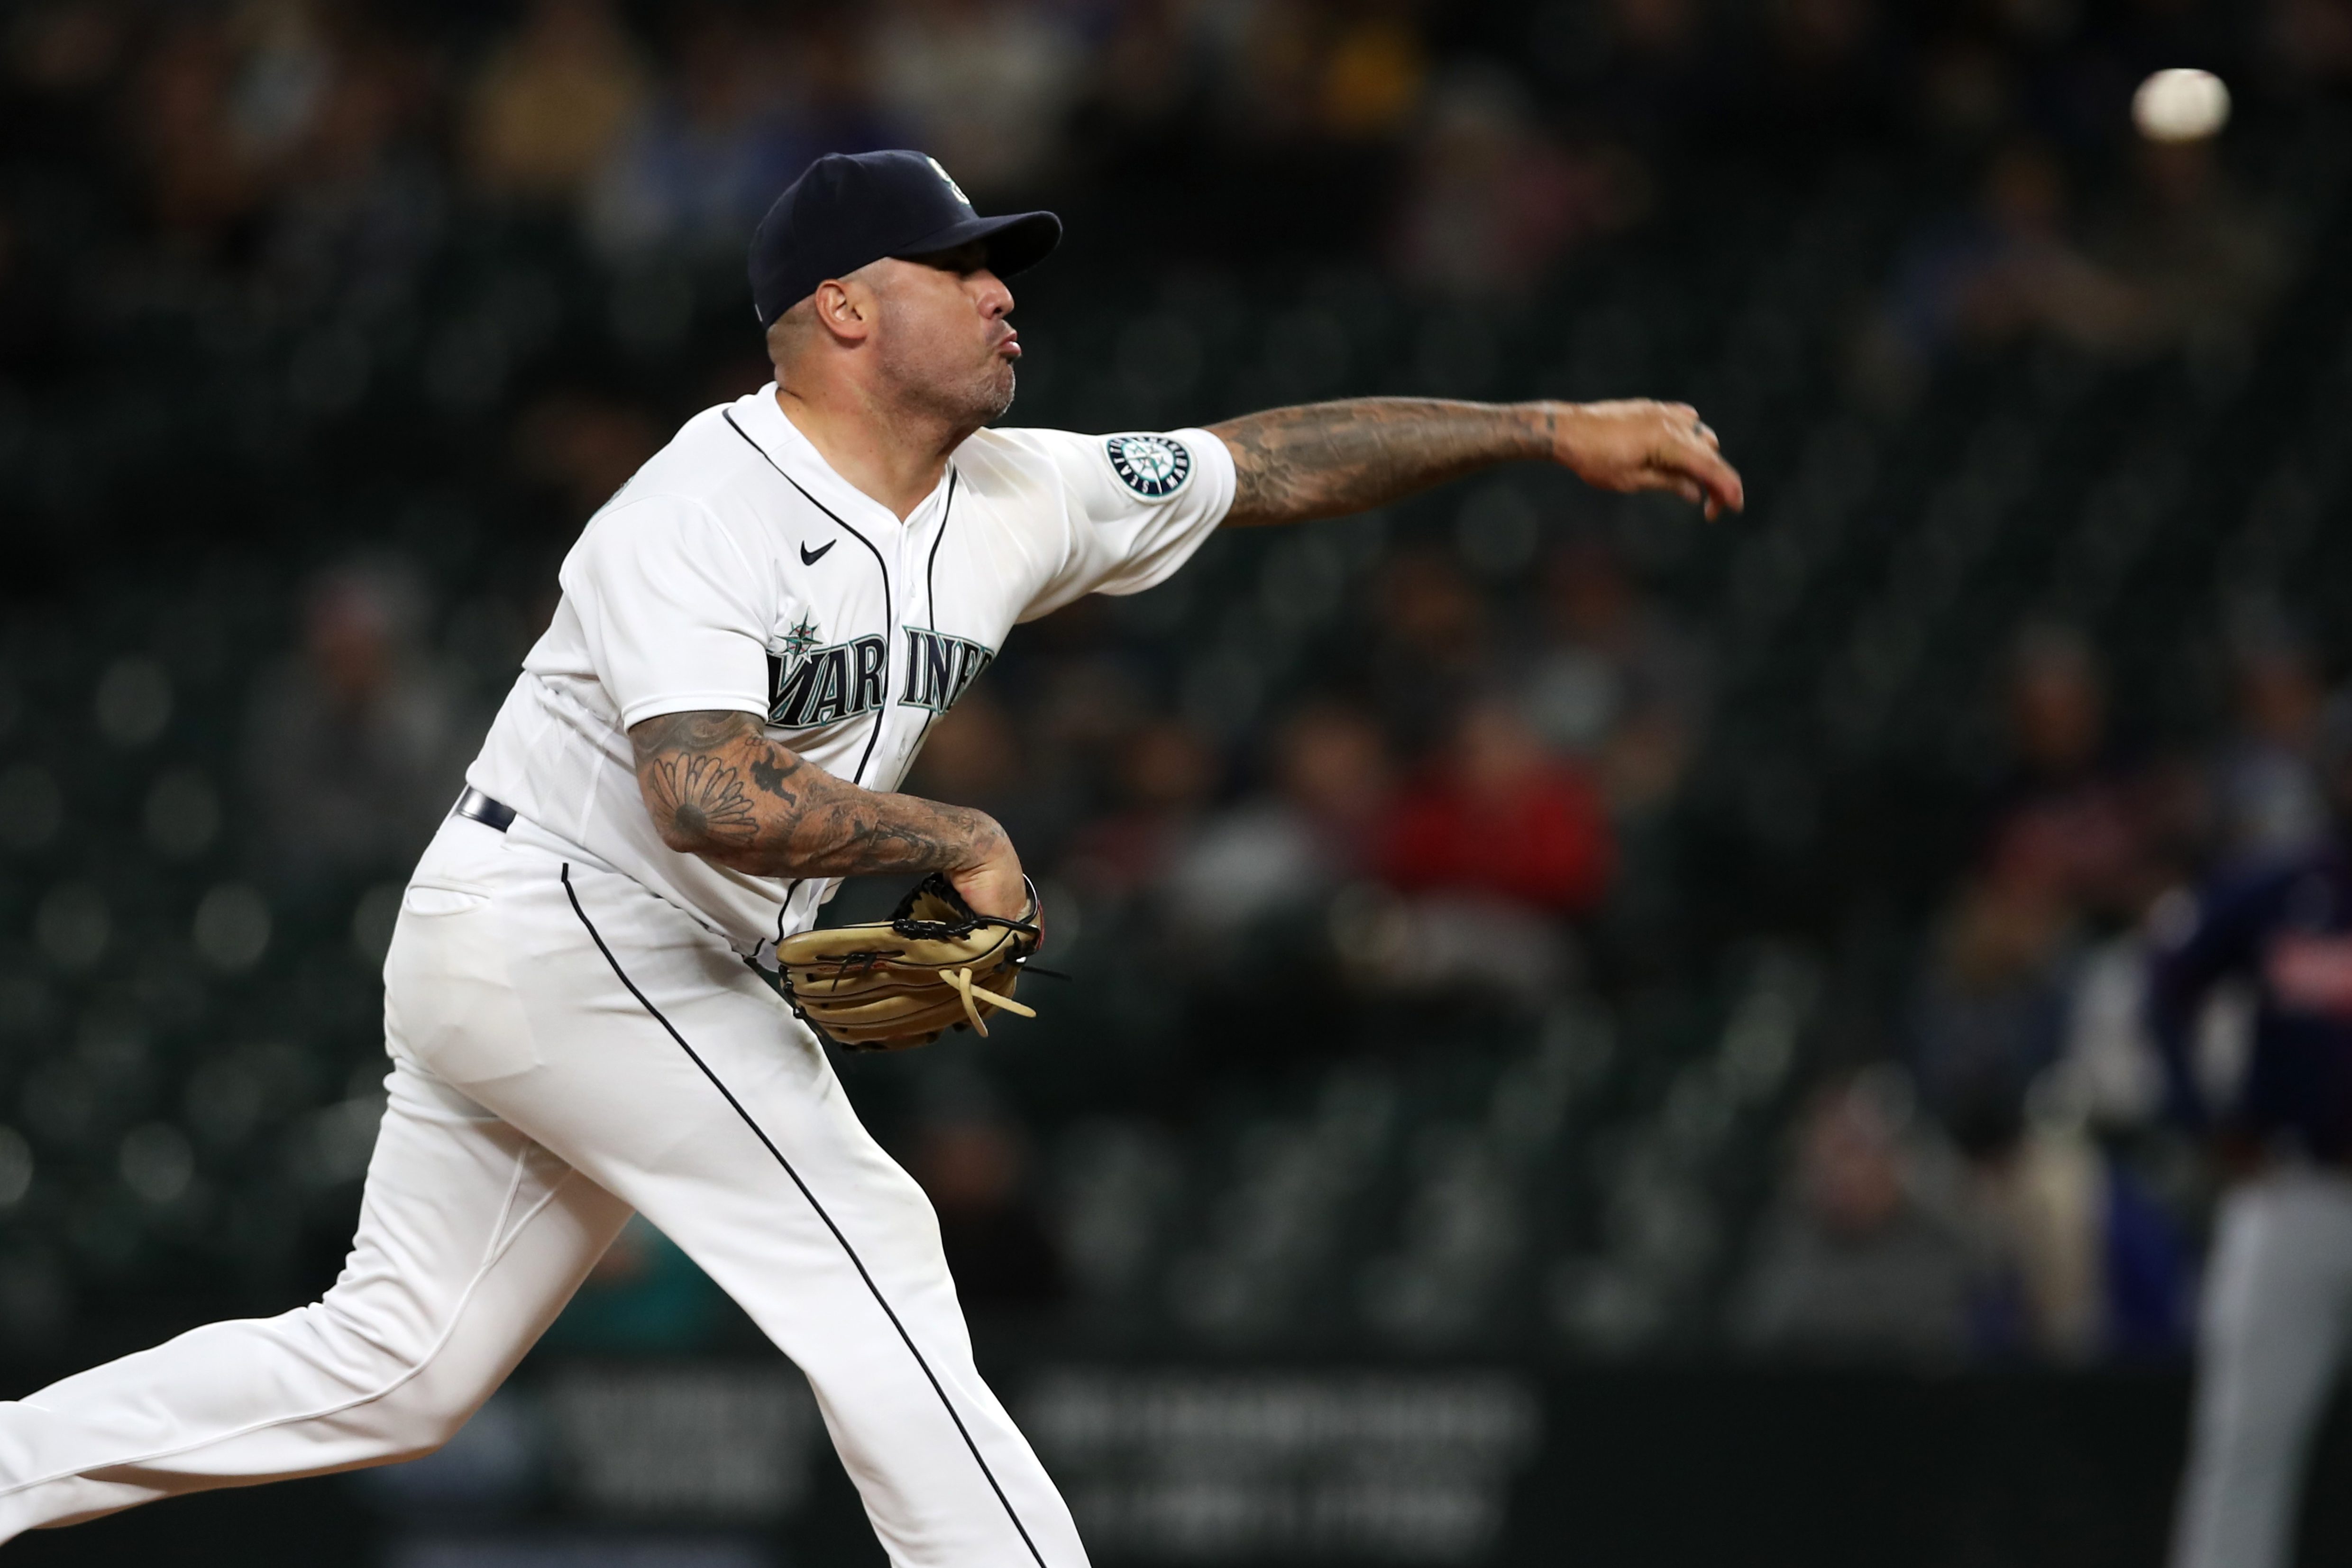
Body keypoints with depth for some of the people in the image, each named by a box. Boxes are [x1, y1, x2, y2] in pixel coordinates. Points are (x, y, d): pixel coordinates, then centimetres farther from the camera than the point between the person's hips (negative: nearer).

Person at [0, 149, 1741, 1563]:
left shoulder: (1013, 502, 5)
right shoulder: (703, 511, -20)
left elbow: (1275, 463, 8)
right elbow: (708, 794, -34)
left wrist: (1554, 428, 6)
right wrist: (961, 840, -23)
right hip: (562, 918, -9)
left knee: (392, 1372, 10)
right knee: (863, 1246, -12)